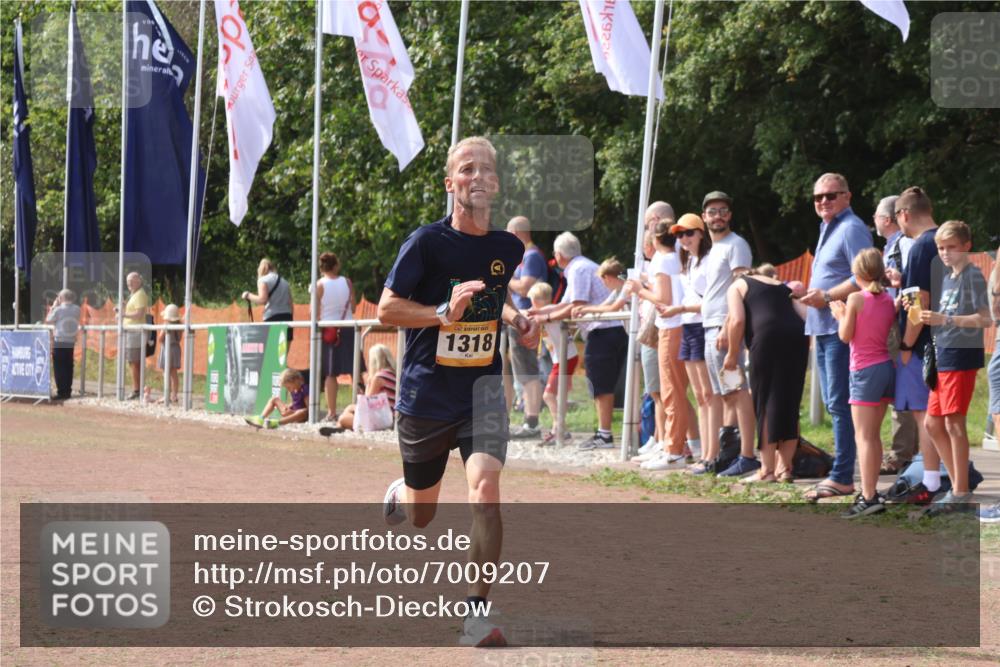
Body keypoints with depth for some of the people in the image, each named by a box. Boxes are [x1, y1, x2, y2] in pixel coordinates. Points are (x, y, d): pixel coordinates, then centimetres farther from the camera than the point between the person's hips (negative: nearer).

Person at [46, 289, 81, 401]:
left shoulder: (58, 309, -13)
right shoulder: (76, 309, 1)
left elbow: (48, 320, -2)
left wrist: (53, 306, 5)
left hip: (59, 342, -5)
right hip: (71, 342, 5)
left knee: (59, 368, 0)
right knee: (68, 367, 13)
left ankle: (62, 392, -4)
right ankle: (68, 391, 14)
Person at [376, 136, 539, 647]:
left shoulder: (508, 248, 1)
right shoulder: (426, 242, -12)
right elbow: (386, 308, -12)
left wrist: (515, 321, 3)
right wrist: (445, 313, -25)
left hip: (481, 388, 2)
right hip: (425, 393, -2)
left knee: (484, 486, -23)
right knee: (421, 514, 13)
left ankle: (476, 612, -16)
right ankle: (398, 495, 54)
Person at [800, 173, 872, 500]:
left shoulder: (852, 229, -10)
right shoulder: (827, 229, 21)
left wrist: (828, 297, -18)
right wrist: (809, 293, 13)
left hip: (841, 328, -11)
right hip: (823, 327, 11)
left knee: (840, 403, -10)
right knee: (833, 403, 12)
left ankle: (842, 477, -10)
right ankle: (841, 472, 17)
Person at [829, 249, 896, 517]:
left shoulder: (856, 298, -11)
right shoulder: (889, 300, 8)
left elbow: (845, 335, -8)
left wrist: (840, 315, 11)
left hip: (865, 371, -7)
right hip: (886, 367, 7)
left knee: (864, 437, -9)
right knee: (874, 435, 15)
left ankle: (868, 497, -16)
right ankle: (871, 492, 18)